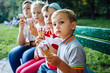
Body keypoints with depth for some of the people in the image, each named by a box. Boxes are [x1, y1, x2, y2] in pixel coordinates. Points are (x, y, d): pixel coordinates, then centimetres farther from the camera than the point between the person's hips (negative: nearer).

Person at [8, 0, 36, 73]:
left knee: (26, 55, -31)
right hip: (27, 46, 6)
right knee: (12, 54, -18)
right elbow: (21, 43, -2)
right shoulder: (23, 23, 6)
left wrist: (30, 43, -6)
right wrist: (21, 28, -14)